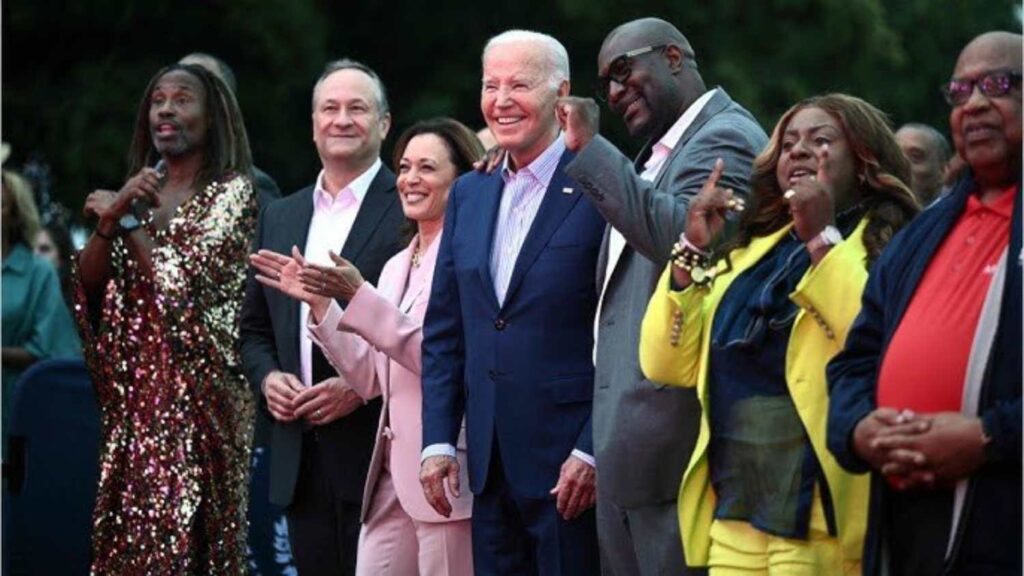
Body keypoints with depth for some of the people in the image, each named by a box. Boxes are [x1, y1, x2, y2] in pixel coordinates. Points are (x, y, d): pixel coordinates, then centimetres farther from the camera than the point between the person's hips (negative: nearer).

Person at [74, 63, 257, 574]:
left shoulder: (233, 192, -3)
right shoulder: (136, 192, 15)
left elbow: (182, 281, -15)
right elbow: (86, 285, 6)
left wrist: (127, 220, -4)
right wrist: (111, 219, -10)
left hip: (197, 392, -6)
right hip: (131, 392, 6)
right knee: (128, 535, 3)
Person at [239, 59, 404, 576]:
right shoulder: (280, 217, 18)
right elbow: (254, 328, 23)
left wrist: (363, 387, -16)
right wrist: (267, 378, 2)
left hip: (379, 455, -6)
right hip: (300, 460, 6)